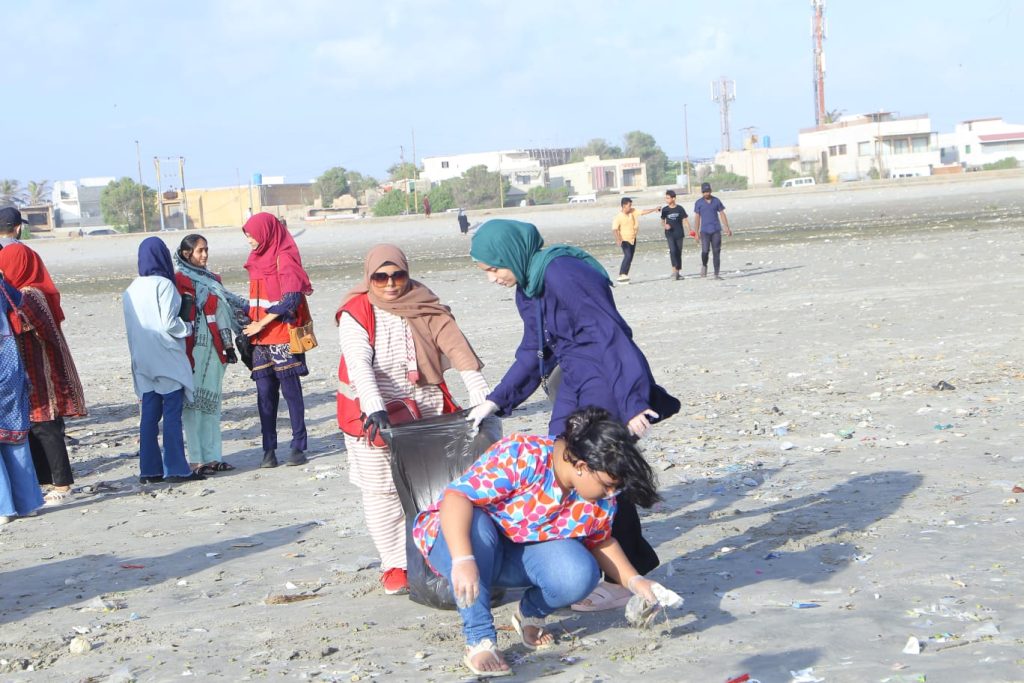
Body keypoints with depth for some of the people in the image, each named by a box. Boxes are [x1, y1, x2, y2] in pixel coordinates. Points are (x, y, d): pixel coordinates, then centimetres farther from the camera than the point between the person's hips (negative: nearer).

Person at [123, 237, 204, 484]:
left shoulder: (132, 289, 9)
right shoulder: (163, 285, -12)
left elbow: (132, 325, 13)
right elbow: (169, 324, -16)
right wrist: (188, 327, 0)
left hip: (143, 360, 7)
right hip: (167, 359, -7)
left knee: (149, 414, 9)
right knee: (172, 413, -3)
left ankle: (149, 469, 10)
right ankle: (175, 468, -2)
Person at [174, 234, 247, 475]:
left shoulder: (212, 279, 19)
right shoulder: (180, 280, -4)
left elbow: (229, 303, 23)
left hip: (214, 347, 7)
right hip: (194, 348, -7)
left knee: (212, 402, 8)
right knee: (194, 402, -5)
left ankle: (213, 456, 12)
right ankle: (196, 459, -4)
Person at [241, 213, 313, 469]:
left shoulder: (284, 258, -8)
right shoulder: (257, 260, 14)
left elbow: (292, 298, -16)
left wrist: (261, 323, -15)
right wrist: (251, 325, 9)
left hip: (283, 337, -6)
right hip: (260, 339, 7)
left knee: (291, 390, -2)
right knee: (265, 394, 2)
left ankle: (298, 447, 3)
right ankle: (269, 449, 5)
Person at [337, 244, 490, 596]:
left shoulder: (424, 307, 2)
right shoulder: (356, 313, -10)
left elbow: (455, 346, -8)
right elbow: (359, 364, -23)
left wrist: (479, 394, -20)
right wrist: (375, 408, -38)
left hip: (427, 411, 3)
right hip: (374, 417, -3)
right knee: (383, 492, 2)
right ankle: (395, 565, 12)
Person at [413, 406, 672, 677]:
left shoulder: (602, 496, -9)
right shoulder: (520, 457, -32)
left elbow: (600, 542, 8)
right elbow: (457, 496, -39)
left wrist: (635, 582, -7)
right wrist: (463, 560, -51)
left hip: (521, 557, 5)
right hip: (457, 540, -4)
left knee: (580, 574, -26)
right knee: (477, 526, -41)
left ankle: (530, 614, 8)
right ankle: (479, 641, -29)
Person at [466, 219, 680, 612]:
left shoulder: (563, 274, -20)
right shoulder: (528, 288, 10)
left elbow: (610, 336, -23)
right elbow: (533, 354, 22)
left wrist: (631, 402, -25)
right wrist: (496, 401, 21)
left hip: (605, 388, -10)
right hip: (575, 389, 10)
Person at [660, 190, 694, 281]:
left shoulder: (680, 209, -2)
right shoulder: (665, 209, 1)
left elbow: (685, 220, 0)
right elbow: (662, 221, 12)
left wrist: (690, 231, -8)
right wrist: (665, 225, -11)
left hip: (679, 234, 1)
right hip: (670, 234, -1)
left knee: (679, 252, 5)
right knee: (672, 250, -18)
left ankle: (677, 272, 14)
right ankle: (674, 271, -19)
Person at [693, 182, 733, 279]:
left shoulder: (716, 201, 6)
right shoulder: (699, 203, 2)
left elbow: (722, 214, 10)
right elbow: (697, 218, 3)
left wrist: (727, 228, 5)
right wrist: (696, 232, -2)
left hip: (716, 230, 2)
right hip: (705, 231, -2)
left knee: (717, 252, -1)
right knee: (705, 250, -14)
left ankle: (716, 274, 4)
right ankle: (704, 265, 17)